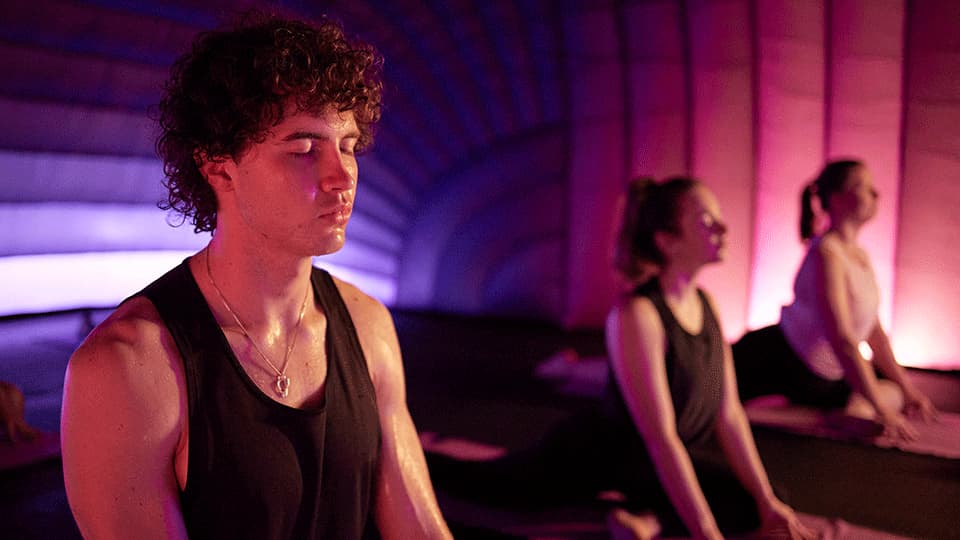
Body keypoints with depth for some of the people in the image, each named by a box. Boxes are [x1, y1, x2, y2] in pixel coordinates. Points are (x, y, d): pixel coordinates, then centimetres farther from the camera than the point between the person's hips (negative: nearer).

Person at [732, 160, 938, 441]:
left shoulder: (861, 256, 4)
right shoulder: (827, 253, -23)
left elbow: (874, 332, 11)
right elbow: (841, 338, -29)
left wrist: (906, 388, 9)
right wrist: (881, 410, -29)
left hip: (824, 375, 9)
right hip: (780, 359, -9)